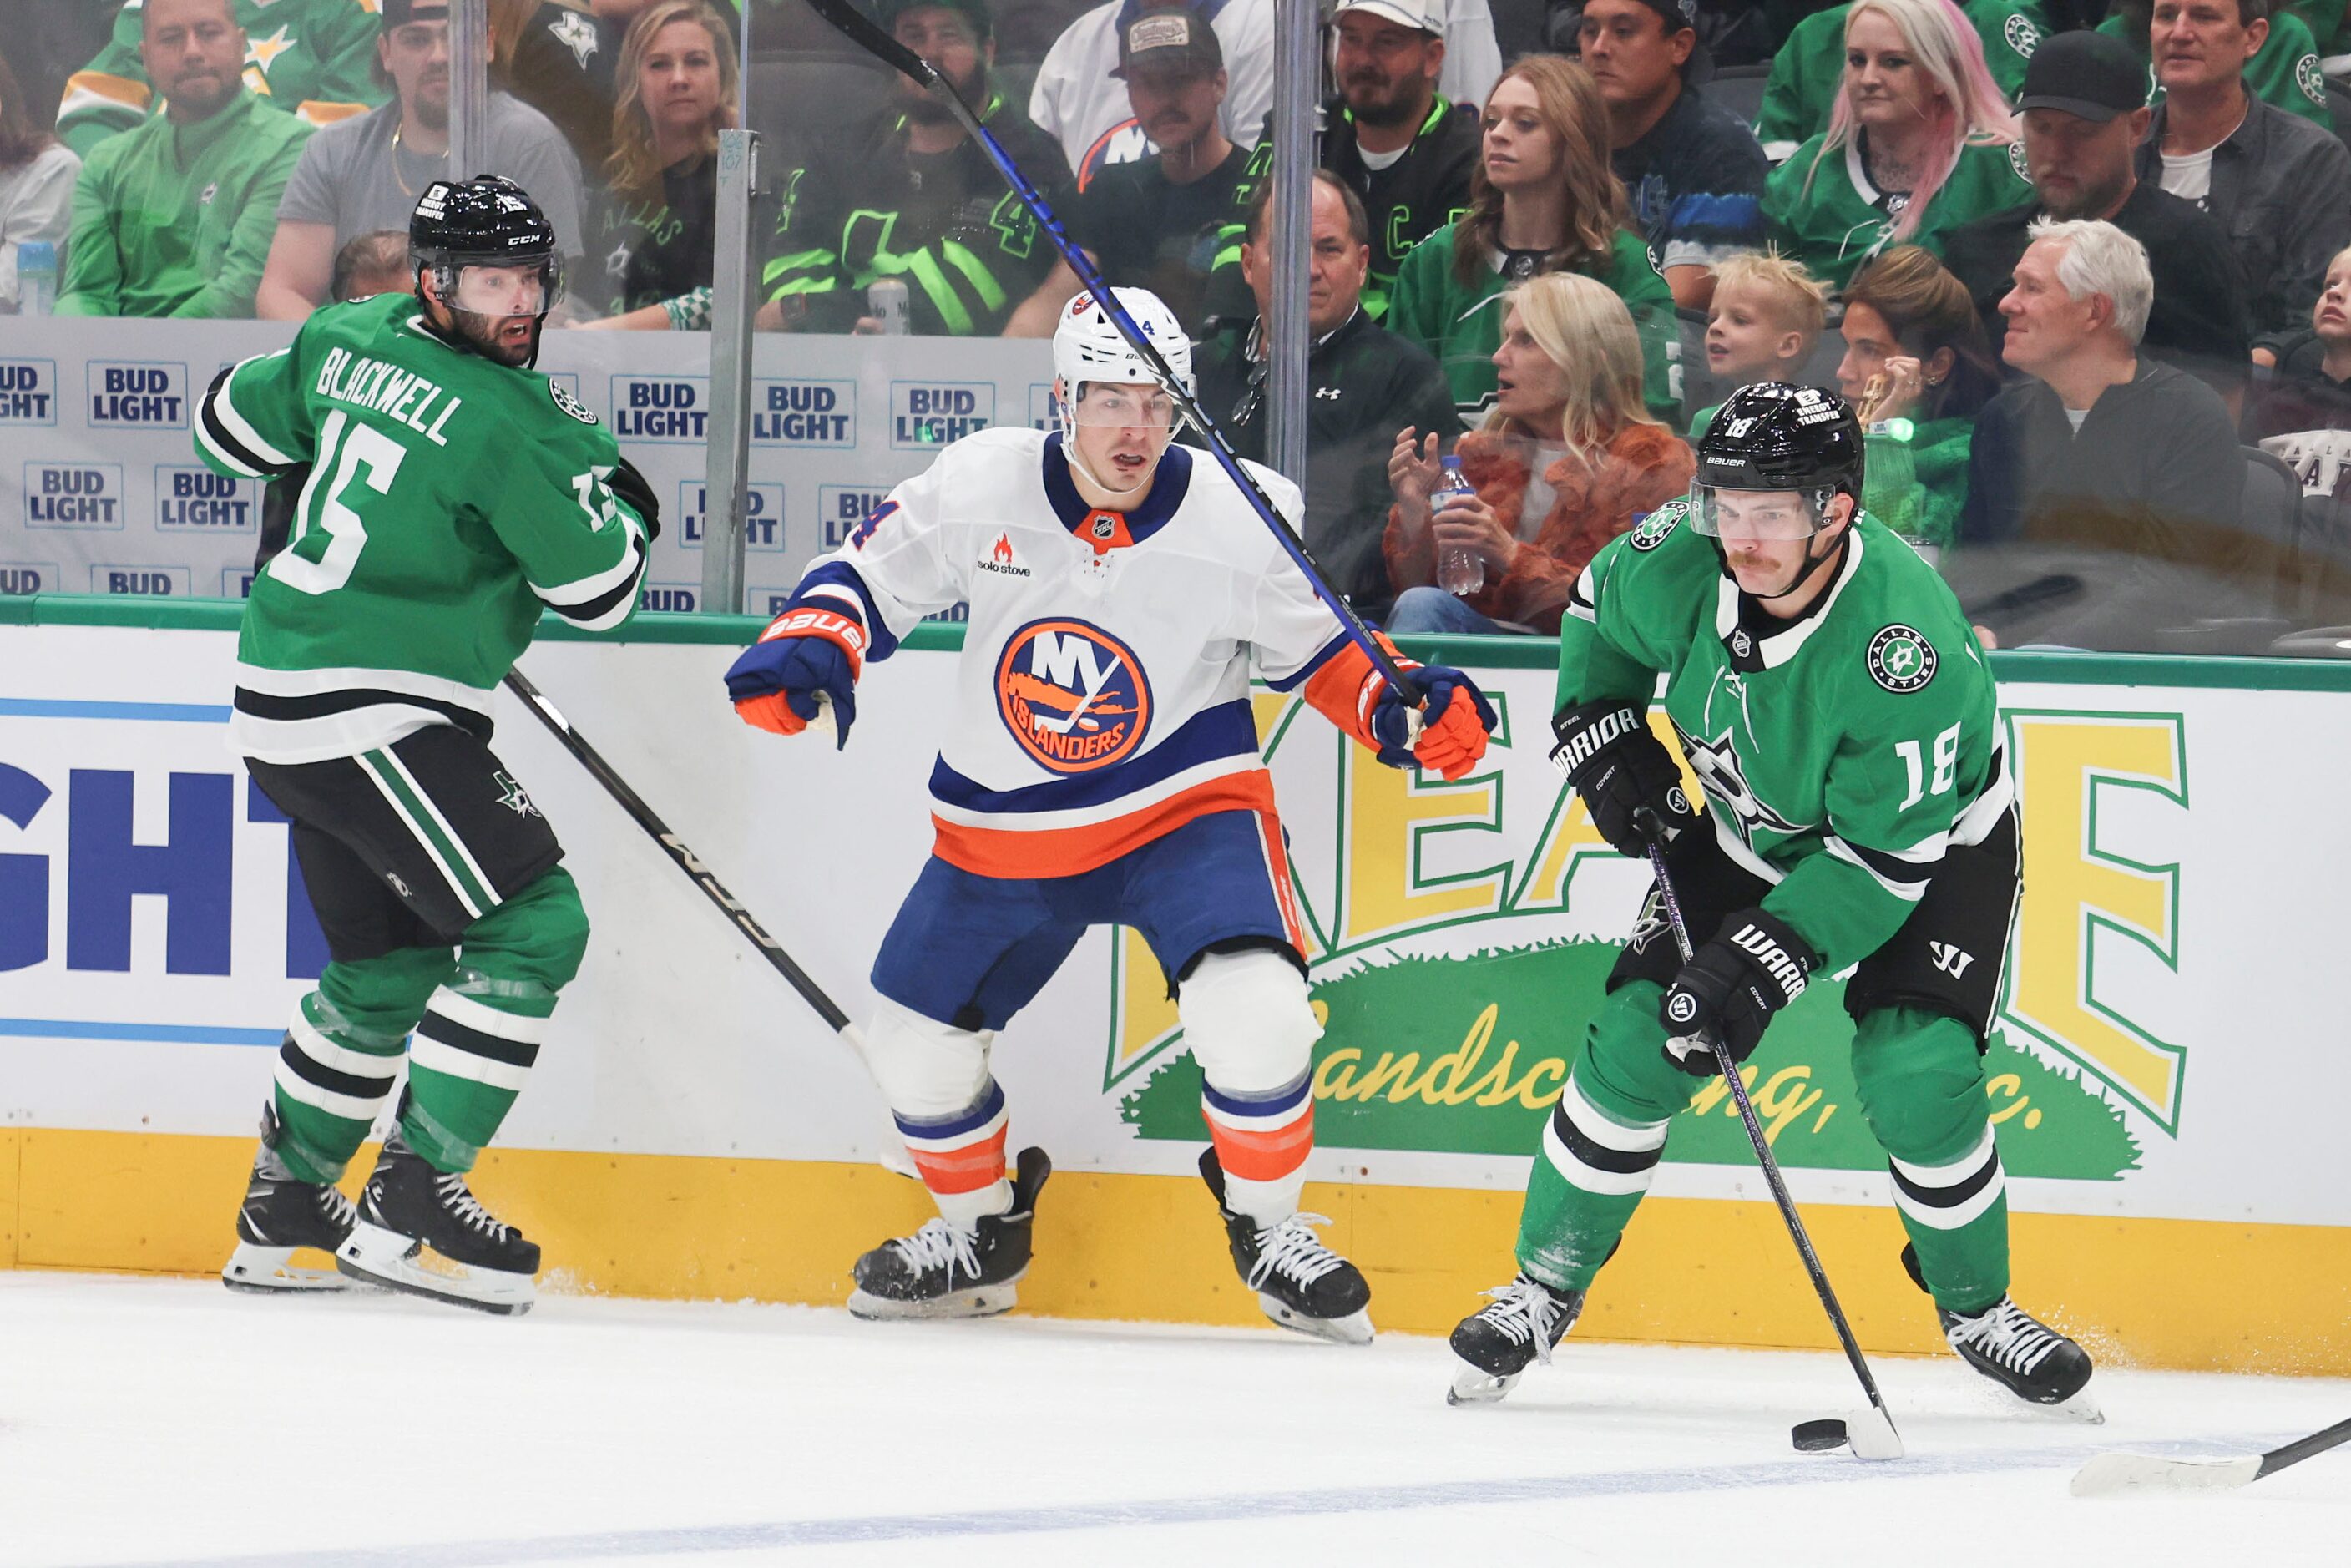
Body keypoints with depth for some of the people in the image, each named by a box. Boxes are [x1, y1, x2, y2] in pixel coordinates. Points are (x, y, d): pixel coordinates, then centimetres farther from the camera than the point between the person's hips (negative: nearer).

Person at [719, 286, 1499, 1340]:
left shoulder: (1244, 520, -14)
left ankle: (1265, 1223, 0)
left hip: (1184, 801, -3)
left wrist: (1401, 709, -16)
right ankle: (982, 1229, 35)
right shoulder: (983, 485, -13)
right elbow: (873, 572, -1)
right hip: (1006, 831, 3)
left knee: (1254, 1011, -25)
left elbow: (1312, 641, 1)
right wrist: (808, 648, -20)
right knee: (914, 1037, 7)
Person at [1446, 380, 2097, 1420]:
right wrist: (1599, 735, -9)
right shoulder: (1676, 565, -24)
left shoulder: (1908, 645, -39)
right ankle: (1546, 1285, 10)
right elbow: (1598, 612, 3)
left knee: (1917, 1076, -20)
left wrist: (1764, 963, -38)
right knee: (1637, 1044, -8)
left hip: (1932, 847, -4)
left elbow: (1885, 860, -33)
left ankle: (1975, 1304, 5)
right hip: (1749, 834, 4)